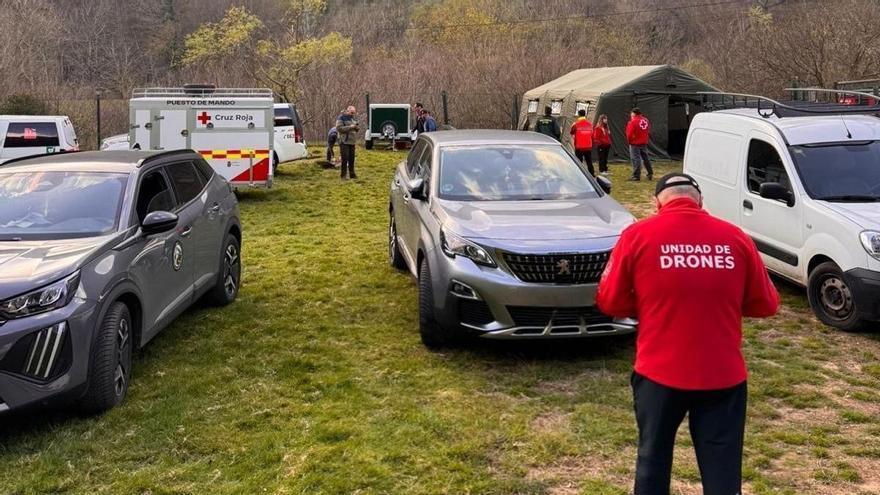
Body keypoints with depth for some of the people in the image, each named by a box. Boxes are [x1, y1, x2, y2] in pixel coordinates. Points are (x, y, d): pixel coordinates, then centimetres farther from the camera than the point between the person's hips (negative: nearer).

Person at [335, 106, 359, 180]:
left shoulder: (353, 119, 16)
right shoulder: (341, 118, -6)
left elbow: (356, 129, 24)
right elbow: (339, 128, -17)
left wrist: (356, 128, -1)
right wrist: (350, 127, -21)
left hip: (352, 142, 7)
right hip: (344, 142, -7)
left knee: (351, 159, 9)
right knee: (345, 159, -10)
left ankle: (352, 174, 17)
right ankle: (343, 175, -5)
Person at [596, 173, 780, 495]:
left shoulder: (637, 236, -6)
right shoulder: (735, 238, -1)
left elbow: (609, 302, 0)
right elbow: (765, 305, 7)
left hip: (659, 373, 0)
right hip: (724, 375, 1)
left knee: (653, 459, 18)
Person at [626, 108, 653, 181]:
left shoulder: (633, 121, -16)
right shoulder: (646, 120, 6)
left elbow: (630, 133, -16)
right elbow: (648, 132, 11)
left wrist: (629, 141, 0)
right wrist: (646, 140, 17)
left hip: (635, 143, -7)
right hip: (644, 143, 7)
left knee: (636, 159, -4)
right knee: (645, 158, 15)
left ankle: (636, 176, -6)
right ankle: (650, 174, 19)